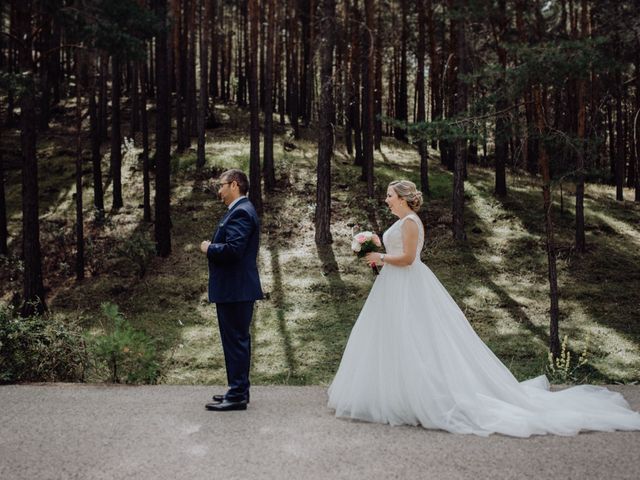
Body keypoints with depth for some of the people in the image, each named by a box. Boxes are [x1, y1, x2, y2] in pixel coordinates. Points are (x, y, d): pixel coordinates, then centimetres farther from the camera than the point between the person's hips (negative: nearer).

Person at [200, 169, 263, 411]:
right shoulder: (240, 210, 17)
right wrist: (213, 247, 7)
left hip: (235, 289, -11)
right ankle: (238, 389, 27)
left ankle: (237, 395, 1)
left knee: (236, 340, -5)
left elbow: (233, 249, -27)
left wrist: (209, 248, -12)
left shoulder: (241, 212, -17)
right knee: (237, 340, 17)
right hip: (237, 289, 11)